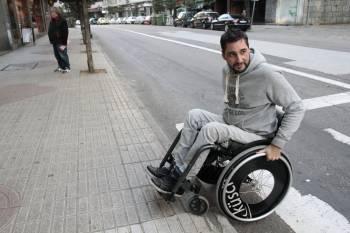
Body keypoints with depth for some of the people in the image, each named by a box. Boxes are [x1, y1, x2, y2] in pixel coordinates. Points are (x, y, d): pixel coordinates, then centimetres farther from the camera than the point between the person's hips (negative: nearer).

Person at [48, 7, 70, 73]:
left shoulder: (62, 21, -11)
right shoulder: (52, 21, 12)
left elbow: (65, 33, -15)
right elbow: (50, 31, 17)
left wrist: (63, 43, -18)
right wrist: (51, 40, 10)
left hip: (60, 42, -8)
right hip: (54, 42, 8)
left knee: (63, 55, -3)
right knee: (57, 55, 11)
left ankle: (67, 67, 8)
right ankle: (61, 66, 22)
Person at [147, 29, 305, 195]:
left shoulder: (267, 75, -23)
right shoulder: (227, 70, -1)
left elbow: (296, 108, -17)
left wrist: (277, 145, -19)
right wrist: (225, 118, 7)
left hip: (255, 136, -7)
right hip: (230, 124, 7)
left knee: (211, 129, -28)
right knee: (194, 115, -9)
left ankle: (178, 177, -12)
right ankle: (175, 166, -6)